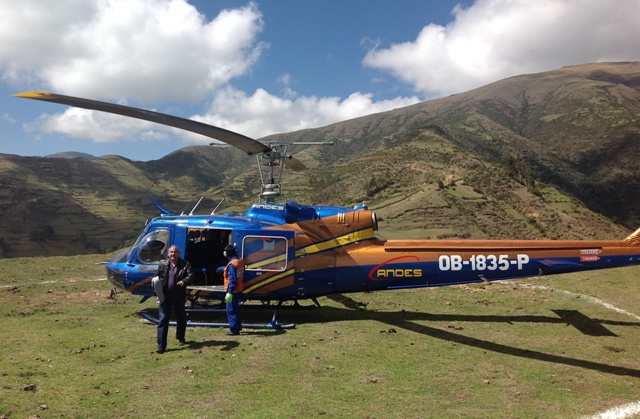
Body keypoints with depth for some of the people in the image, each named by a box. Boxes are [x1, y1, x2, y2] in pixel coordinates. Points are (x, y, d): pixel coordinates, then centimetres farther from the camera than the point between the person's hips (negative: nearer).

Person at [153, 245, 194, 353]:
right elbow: (157, 276, 14)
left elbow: (191, 275, -13)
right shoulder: (163, 264, 3)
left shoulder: (185, 264, -3)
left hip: (179, 297, 0)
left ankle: (180, 338, 42)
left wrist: (184, 281, -33)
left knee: (181, 318, 17)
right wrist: (155, 282, -8)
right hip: (165, 297, 0)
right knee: (163, 320, -4)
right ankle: (161, 345, -1)